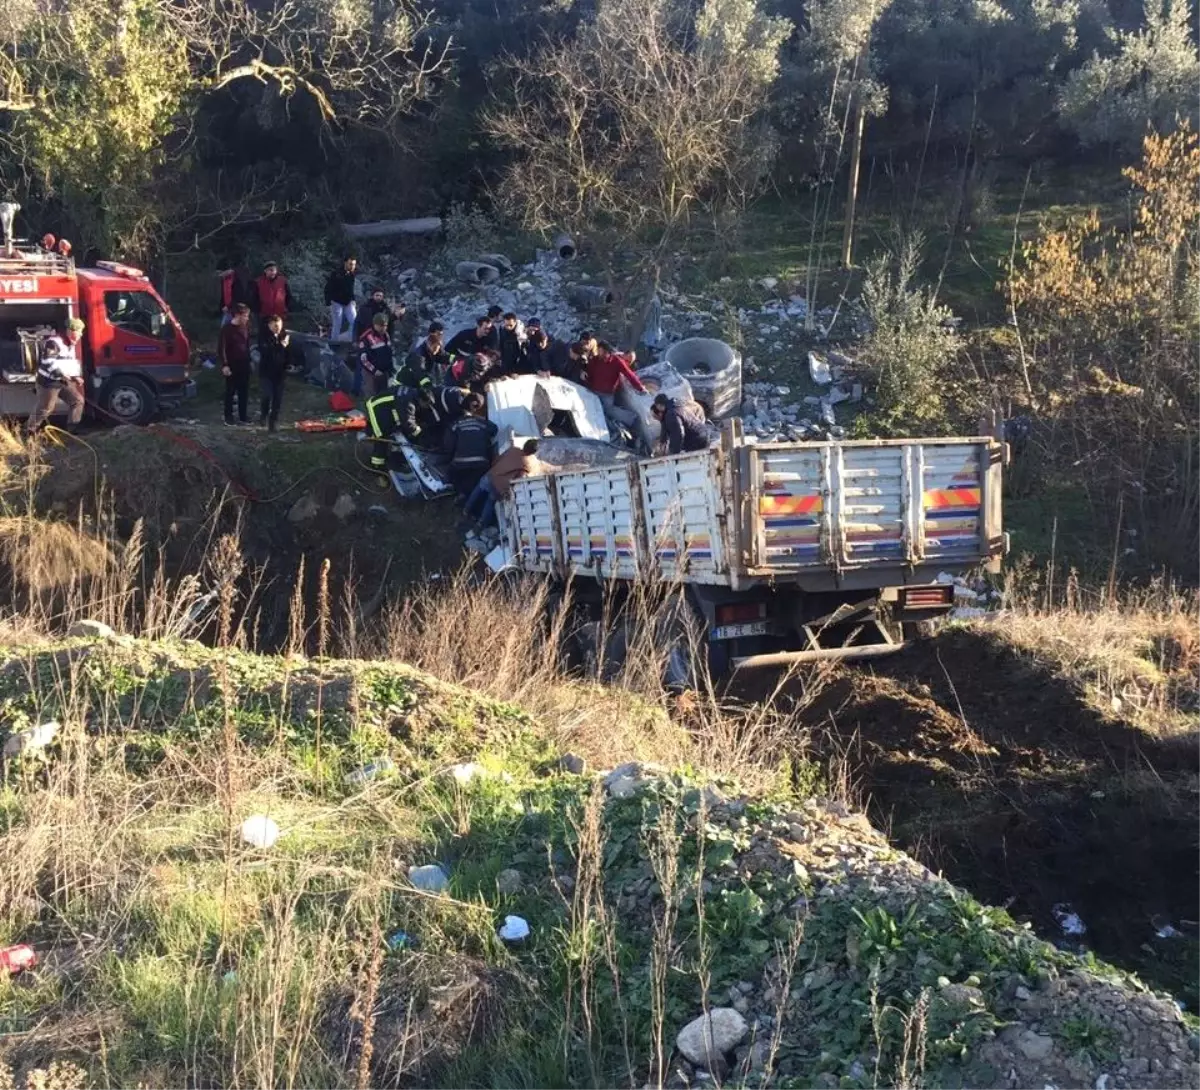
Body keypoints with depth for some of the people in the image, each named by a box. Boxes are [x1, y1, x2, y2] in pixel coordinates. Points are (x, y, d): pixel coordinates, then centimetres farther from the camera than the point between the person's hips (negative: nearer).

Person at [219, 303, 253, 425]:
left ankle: (242, 416, 21)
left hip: (244, 364, 6)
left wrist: (249, 359, 15)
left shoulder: (245, 327, 4)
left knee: (244, 391, 11)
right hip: (232, 365, -5)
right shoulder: (227, 329, -14)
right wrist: (224, 365, -19)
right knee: (230, 391, 4)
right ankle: (228, 417, 13)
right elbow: (221, 348, -14)